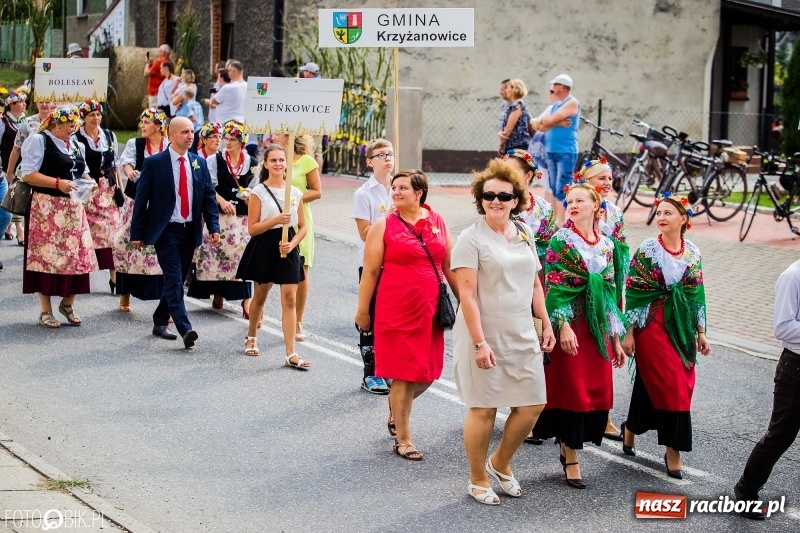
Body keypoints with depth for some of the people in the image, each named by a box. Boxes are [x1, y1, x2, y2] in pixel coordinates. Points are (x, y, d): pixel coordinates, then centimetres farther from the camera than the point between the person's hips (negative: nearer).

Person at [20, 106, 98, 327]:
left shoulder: (74, 145, 16)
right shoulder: (39, 141, -7)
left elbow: (82, 172, 26)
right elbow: (28, 174, -14)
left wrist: (87, 181, 3)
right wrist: (58, 183, -22)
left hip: (73, 208, 7)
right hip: (46, 208, -7)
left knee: (77, 255, 3)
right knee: (47, 256, -3)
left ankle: (67, 303, 19)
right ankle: (45, 310, 5)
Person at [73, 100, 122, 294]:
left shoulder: (109, 135, 10)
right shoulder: (76, 138, -5)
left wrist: (120, 187, 12)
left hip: (109, 190, 4)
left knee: (112, 231, 0)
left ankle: (114, 276, 1)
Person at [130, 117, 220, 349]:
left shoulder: (199, 163, 8)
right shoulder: (154, 163, -5)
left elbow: (209, 197, 10)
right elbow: (141, 199, -4)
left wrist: (214, 227, -2)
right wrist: (137, 234, -6)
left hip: (190, 231, 5)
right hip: (166, 231, -5)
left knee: (177, 279, 12)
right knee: (174, 280, -12)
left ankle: (160, 322, 27)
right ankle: (185, 330, -20)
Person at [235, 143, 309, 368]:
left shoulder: (295, 193, 5)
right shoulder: (258, 192, -4)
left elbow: (302, 227, 8)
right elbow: (252, 228, -8)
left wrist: (291, 244, -10)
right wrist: (276, 220, -21)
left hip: (288, 249, 2)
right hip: (264, 248, -1)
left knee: (289, 299, -6)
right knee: (260, 296, 15)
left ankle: (291, 354, -8)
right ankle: (251, 337, 41)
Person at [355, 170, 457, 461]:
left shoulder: (437, 222, 7)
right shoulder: (383, 226, -3)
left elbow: (449, 266, 13)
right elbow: (370, 272, -3)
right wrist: (362, 310, -3)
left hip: (429, 311, 4)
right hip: (396, 311, -4)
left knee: (427, 373, 10)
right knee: (404, 373, 0)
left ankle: (397, 411, 38)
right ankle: (402, 439, 12)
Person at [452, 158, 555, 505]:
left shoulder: (524, 236, 11)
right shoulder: (472, 239, -9)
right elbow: (467, 293, -15)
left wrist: (546, 325, 12)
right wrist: (480, 342, -20)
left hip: (522, 336, 6)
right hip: (483, 336, -6)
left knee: (533, 405, 8)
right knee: (484, 409, 1)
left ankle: (500, 463, 30)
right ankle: (478, 480, 18)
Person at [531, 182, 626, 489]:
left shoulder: (606, 244, 11)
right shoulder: (561, 240, -5)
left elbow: (610, 292, 14)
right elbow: (553, 287, -11)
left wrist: (615, 338, 13)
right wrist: (563, 326, -22)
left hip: (598, 327, 6)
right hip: (570, 325, -5)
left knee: (597, 391, 5)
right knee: (571, 390, -3)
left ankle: (570, 446, 20)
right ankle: (571, 459, 5)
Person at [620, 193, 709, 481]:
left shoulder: (693, 253, 5)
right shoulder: (647, 250, -7)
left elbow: (697, 294, 11)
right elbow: (633, 293, -7)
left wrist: (700, 332, 10)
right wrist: (629, 333, -9)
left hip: (682, 328, 4)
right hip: (652, 325, -4)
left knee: (649, 383, 8)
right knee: (671, 385, -6)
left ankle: (631, 429, 26)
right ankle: (673, 450, 5)